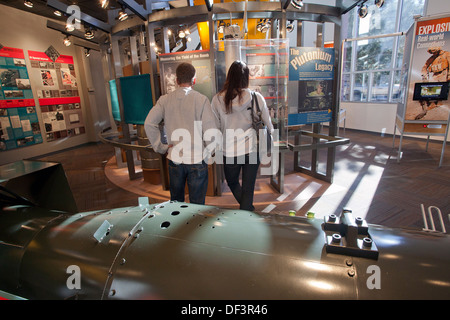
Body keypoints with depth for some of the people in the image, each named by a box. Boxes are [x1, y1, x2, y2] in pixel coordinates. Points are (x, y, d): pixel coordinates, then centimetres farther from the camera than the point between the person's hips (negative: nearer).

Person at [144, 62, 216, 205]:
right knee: (197, 205, 9)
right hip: (197, 160, -3)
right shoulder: (201, 99, -8)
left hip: (174, 159, 3)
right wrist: (208, 152, 4)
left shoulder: (165, 100, 1)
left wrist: (161, 147, 1)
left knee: (175, 202, 22)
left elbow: (149, 124, -7)